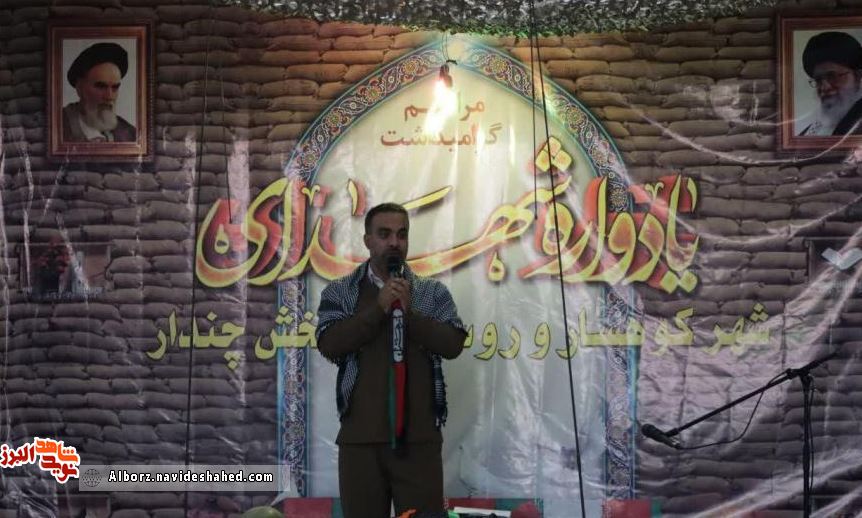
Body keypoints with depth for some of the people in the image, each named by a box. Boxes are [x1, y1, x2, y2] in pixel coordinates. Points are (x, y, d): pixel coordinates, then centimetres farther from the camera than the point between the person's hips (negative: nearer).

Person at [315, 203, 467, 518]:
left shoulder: (433, 293, 10)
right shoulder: (339, 292, 8)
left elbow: (453, 345, -3)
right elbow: (329, 345, -8)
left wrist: (409, 313, -12)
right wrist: (379, 308, -12)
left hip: (419, 437, 0)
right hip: (361, 437, 0)